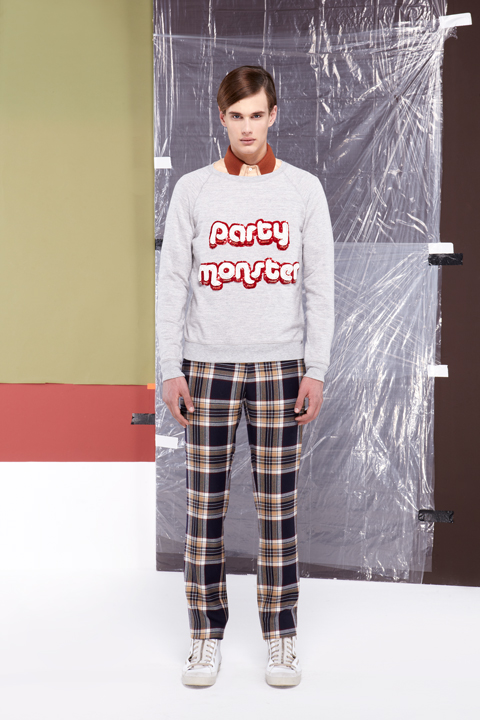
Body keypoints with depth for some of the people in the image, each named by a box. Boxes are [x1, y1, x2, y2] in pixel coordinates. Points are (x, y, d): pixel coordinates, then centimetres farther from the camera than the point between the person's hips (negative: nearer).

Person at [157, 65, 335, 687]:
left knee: (278, 507, 4)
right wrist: (171, 370, -2)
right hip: (208, 365, 1)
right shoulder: (192, 190, 4)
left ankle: (281, 641, 17)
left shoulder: (303, 189, 4)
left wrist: (315, 370, -2)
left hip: (279, 366, 0)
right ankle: (206, 637, 16)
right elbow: (172, 285, 4)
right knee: (204, 507, 3)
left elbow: (320, 287, 4)